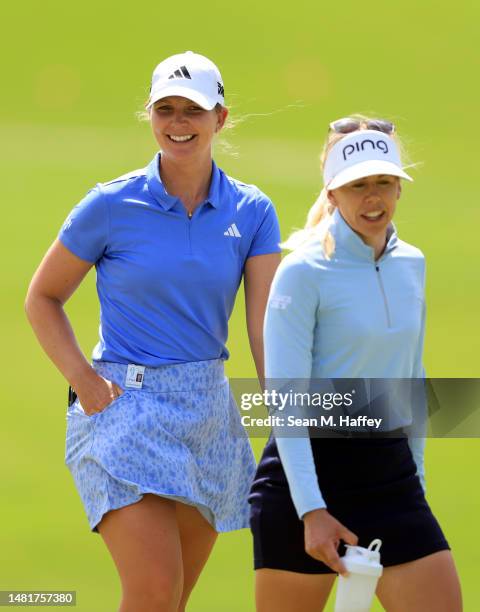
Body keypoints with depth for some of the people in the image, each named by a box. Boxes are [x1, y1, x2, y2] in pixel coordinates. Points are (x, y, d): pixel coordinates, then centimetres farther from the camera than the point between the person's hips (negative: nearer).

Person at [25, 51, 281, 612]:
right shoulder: (112, 205, -5)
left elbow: (267, 326, -4)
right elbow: (42, 298, 6)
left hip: (208, 412, 4)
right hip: (124, 408, -4)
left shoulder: (251, 213, 2)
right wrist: (85, 380, -8)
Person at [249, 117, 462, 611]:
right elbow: (285, 398, -15)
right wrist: (311, 510, -22)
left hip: (391, 473, 6)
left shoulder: (411, 265, 9)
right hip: (309, 471, -6)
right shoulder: (304, 270, -11)